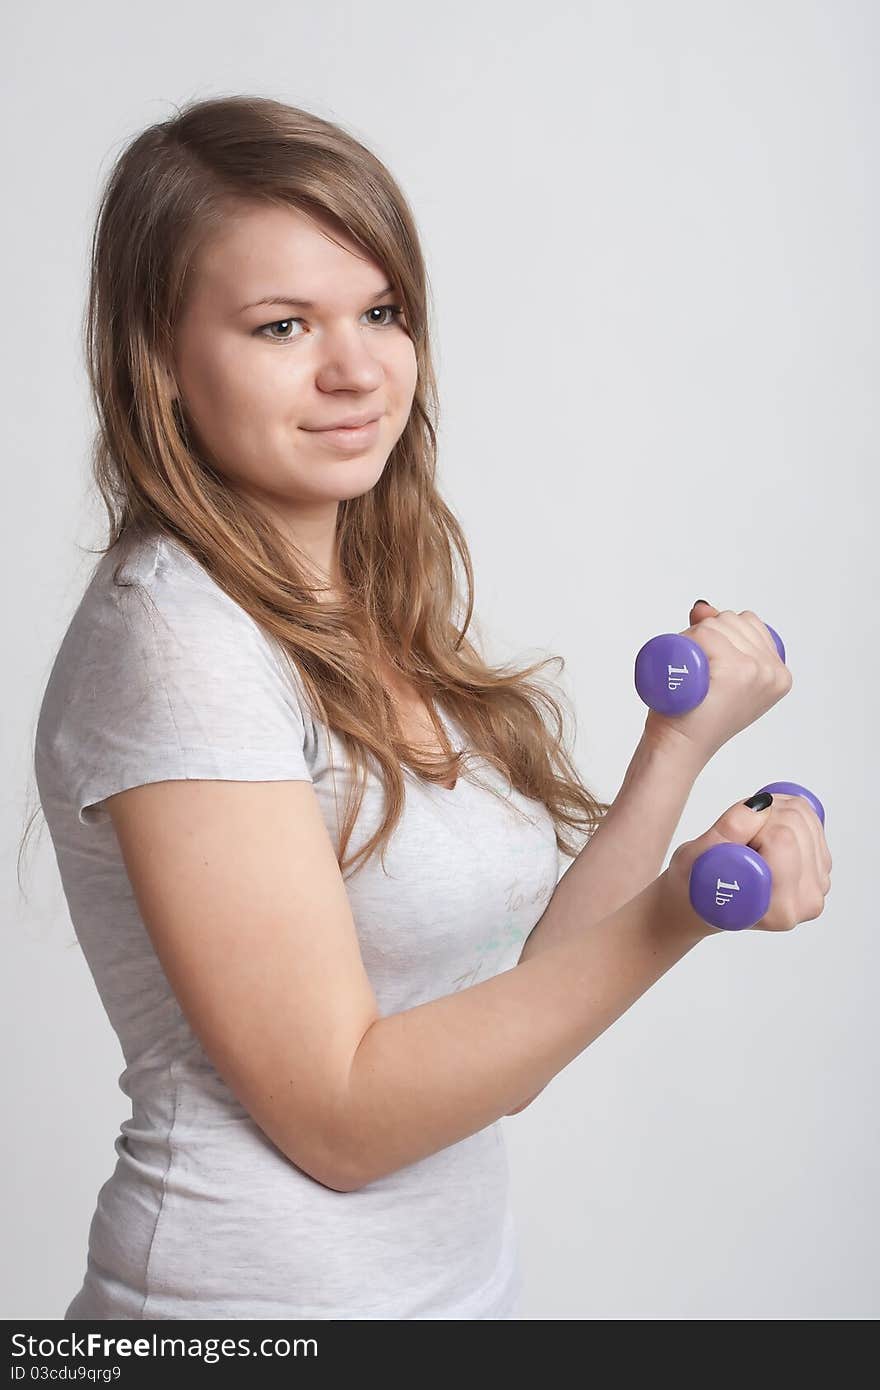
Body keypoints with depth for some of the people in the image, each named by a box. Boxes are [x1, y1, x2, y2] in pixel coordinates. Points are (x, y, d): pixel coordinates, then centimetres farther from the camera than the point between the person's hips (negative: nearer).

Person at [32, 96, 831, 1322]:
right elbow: (342, 1117, -20)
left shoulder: (376, 620, 3)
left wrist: (682, 740, 0)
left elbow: (499, 1038, 2)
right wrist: (678, 914, -27)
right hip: (257, 1295, -7)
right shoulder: (173, 636, -20)